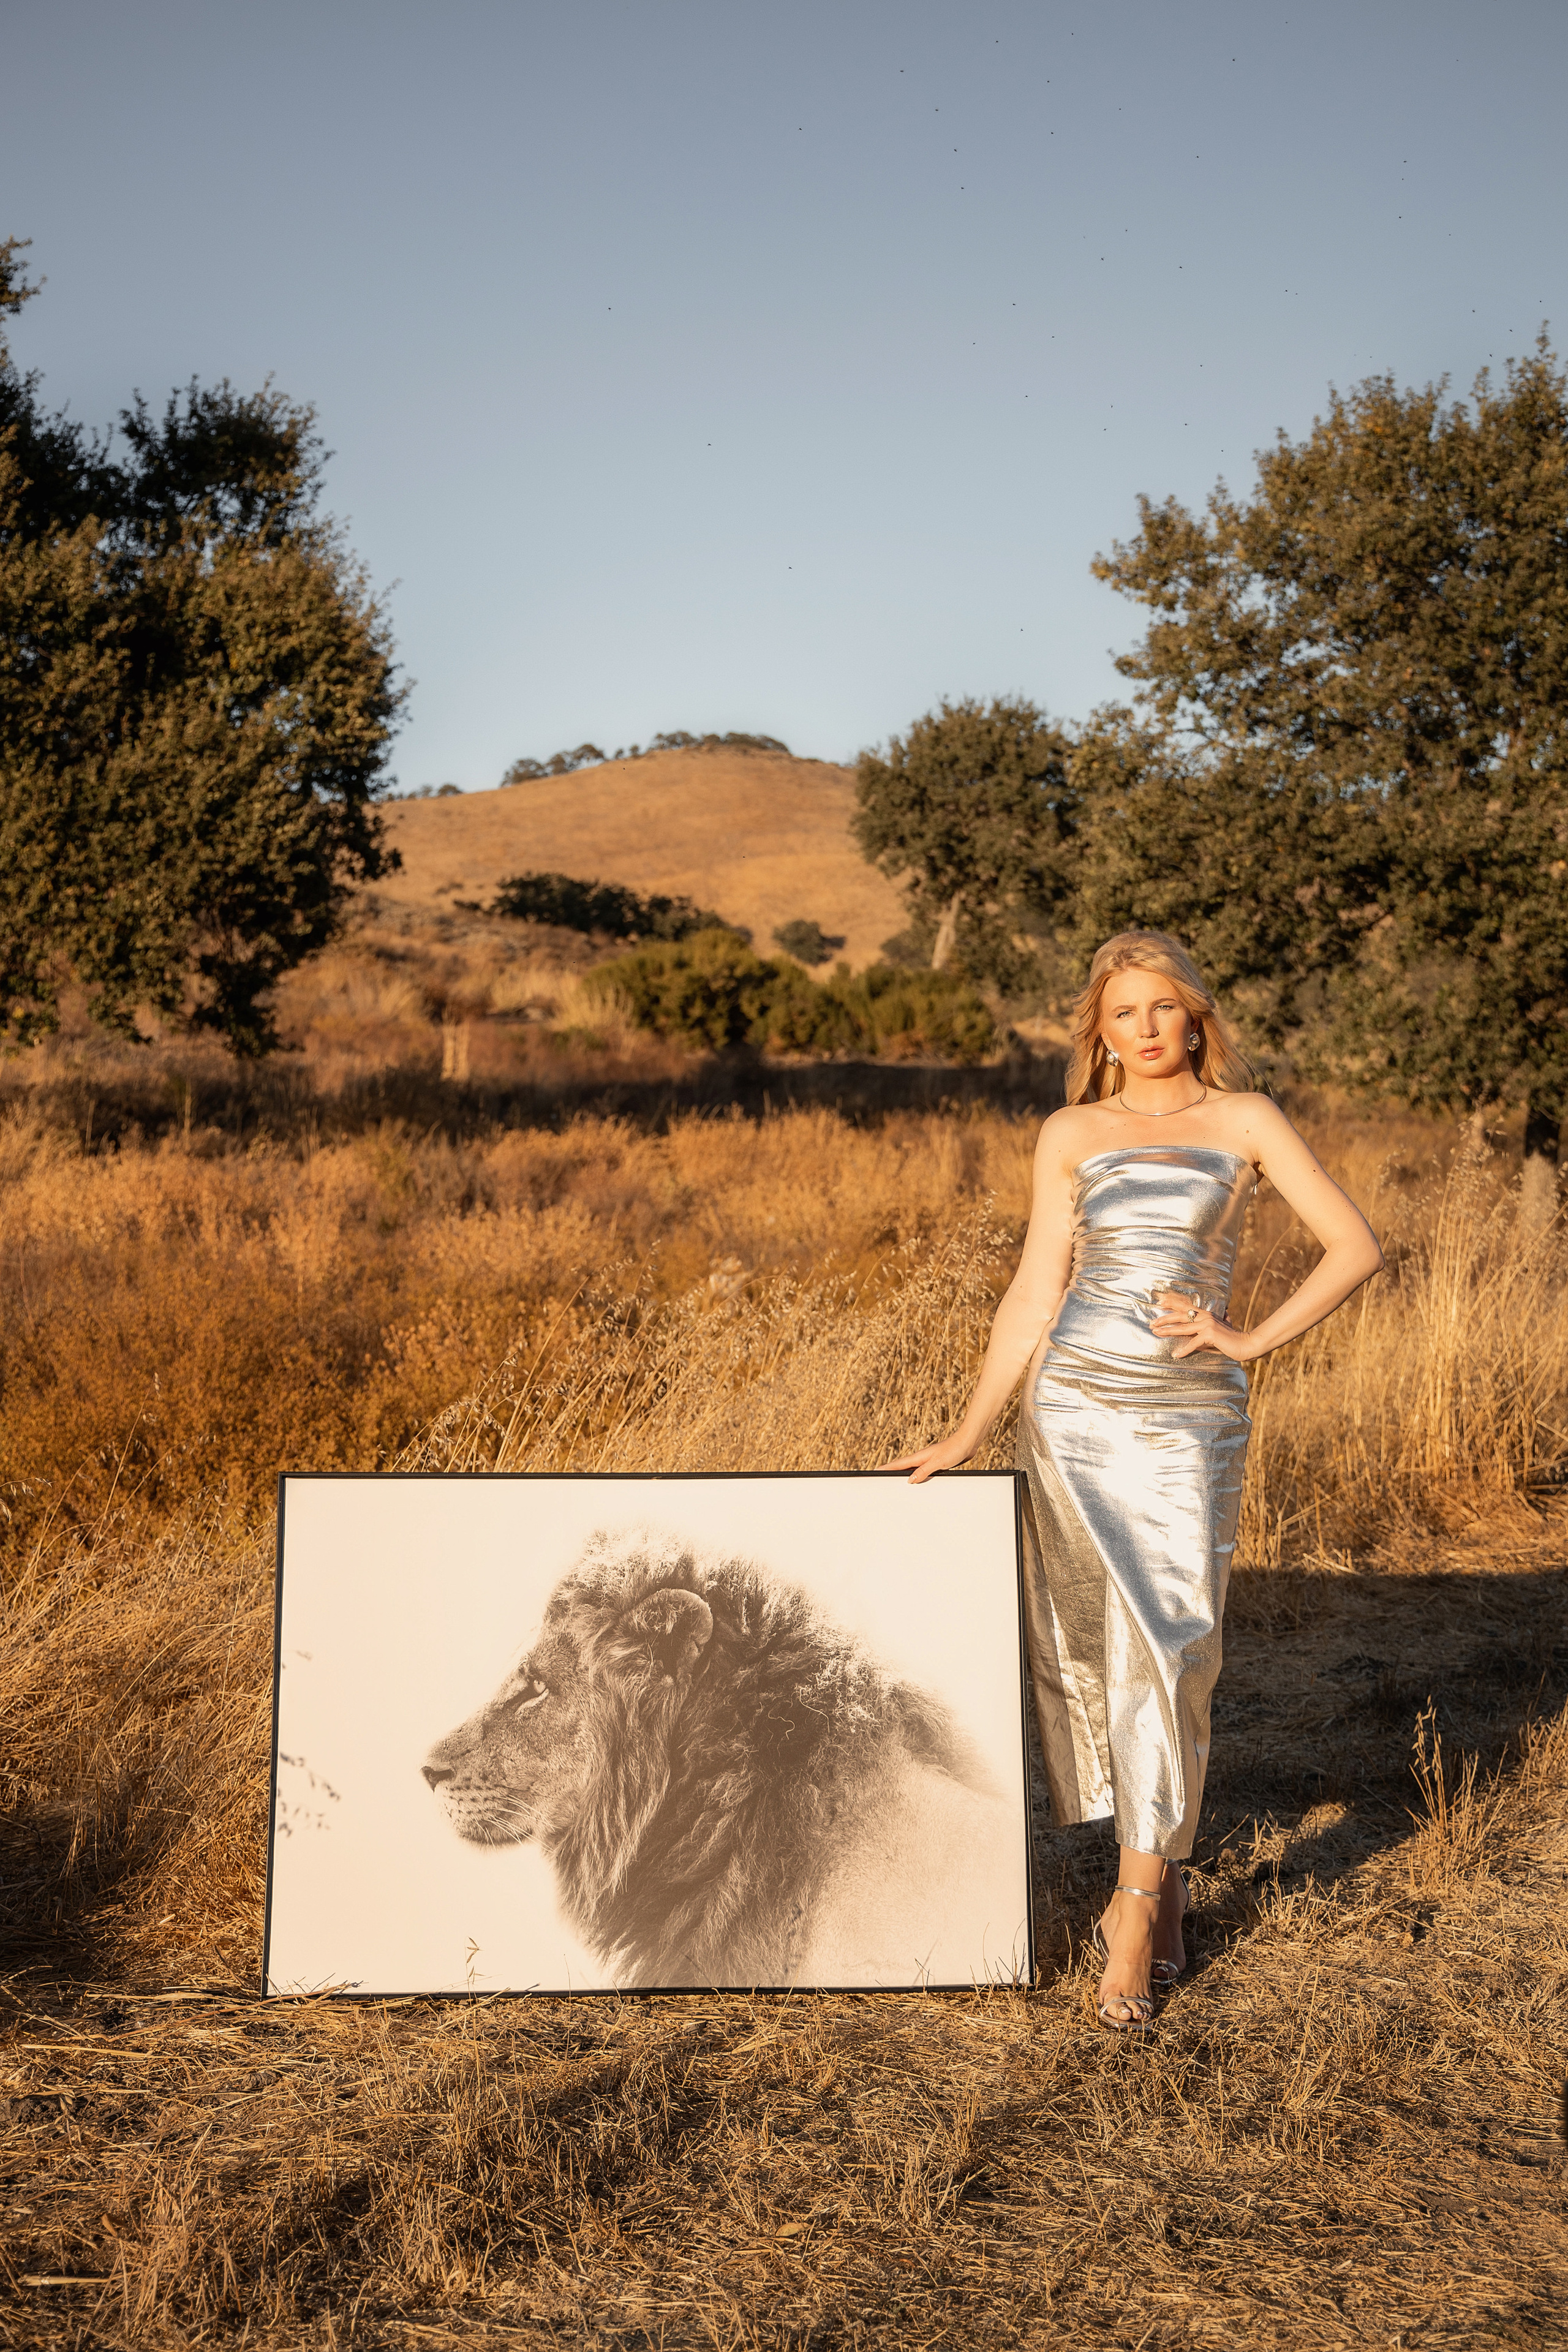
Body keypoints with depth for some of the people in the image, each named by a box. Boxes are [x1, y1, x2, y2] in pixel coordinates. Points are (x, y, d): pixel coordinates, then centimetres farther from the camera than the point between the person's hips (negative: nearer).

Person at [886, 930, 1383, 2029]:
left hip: (1191, 1422, -2)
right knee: (1084, 1650, 4)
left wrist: (1252, 1342, -7)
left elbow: (1357, 1247, -2)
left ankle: (1138, 1903, 0)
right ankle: (1158, 1877, 22)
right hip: (1073, 1408, 3)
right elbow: (1035, 1296, 9)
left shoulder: (1245, 1121, 3)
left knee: (1164, 1651, -9)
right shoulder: (1072, 1135, 9)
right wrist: (969, 1435, 5)